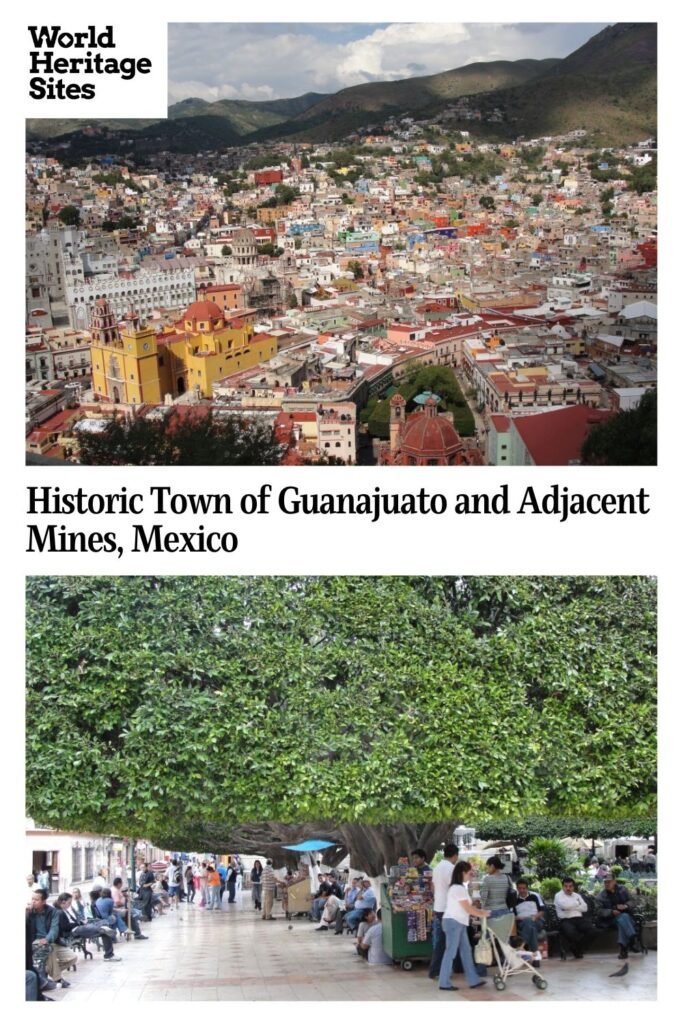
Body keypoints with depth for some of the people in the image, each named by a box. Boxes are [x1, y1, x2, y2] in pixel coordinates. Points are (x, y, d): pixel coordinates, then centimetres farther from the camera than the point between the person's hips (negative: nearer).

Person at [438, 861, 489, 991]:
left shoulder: (458, 887, 14)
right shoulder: (458, 888, -19)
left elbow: (468, 907, 16)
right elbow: (468, 909, -15)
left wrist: (483, 911, 9)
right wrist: (483, 914, -2)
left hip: (459, 923, 10)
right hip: (453, 923, -10)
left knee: (466, 951, 11)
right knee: (450, 952, -4)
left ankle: (473, 980, 15)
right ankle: (444, 983, 1)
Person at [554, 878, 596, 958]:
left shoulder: (577, 895, 23)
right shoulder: (558, 895, 7)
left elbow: (585, 908, 8)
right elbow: (565, 905, -14)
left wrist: (571, 906, -1)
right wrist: (577, 903, 2)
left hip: (579, 919, 5)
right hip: (565, 920, -5)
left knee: (591, 931, -25)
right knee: (570, 933, -39)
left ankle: (578, 950, -2)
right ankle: (577, 951, -6)